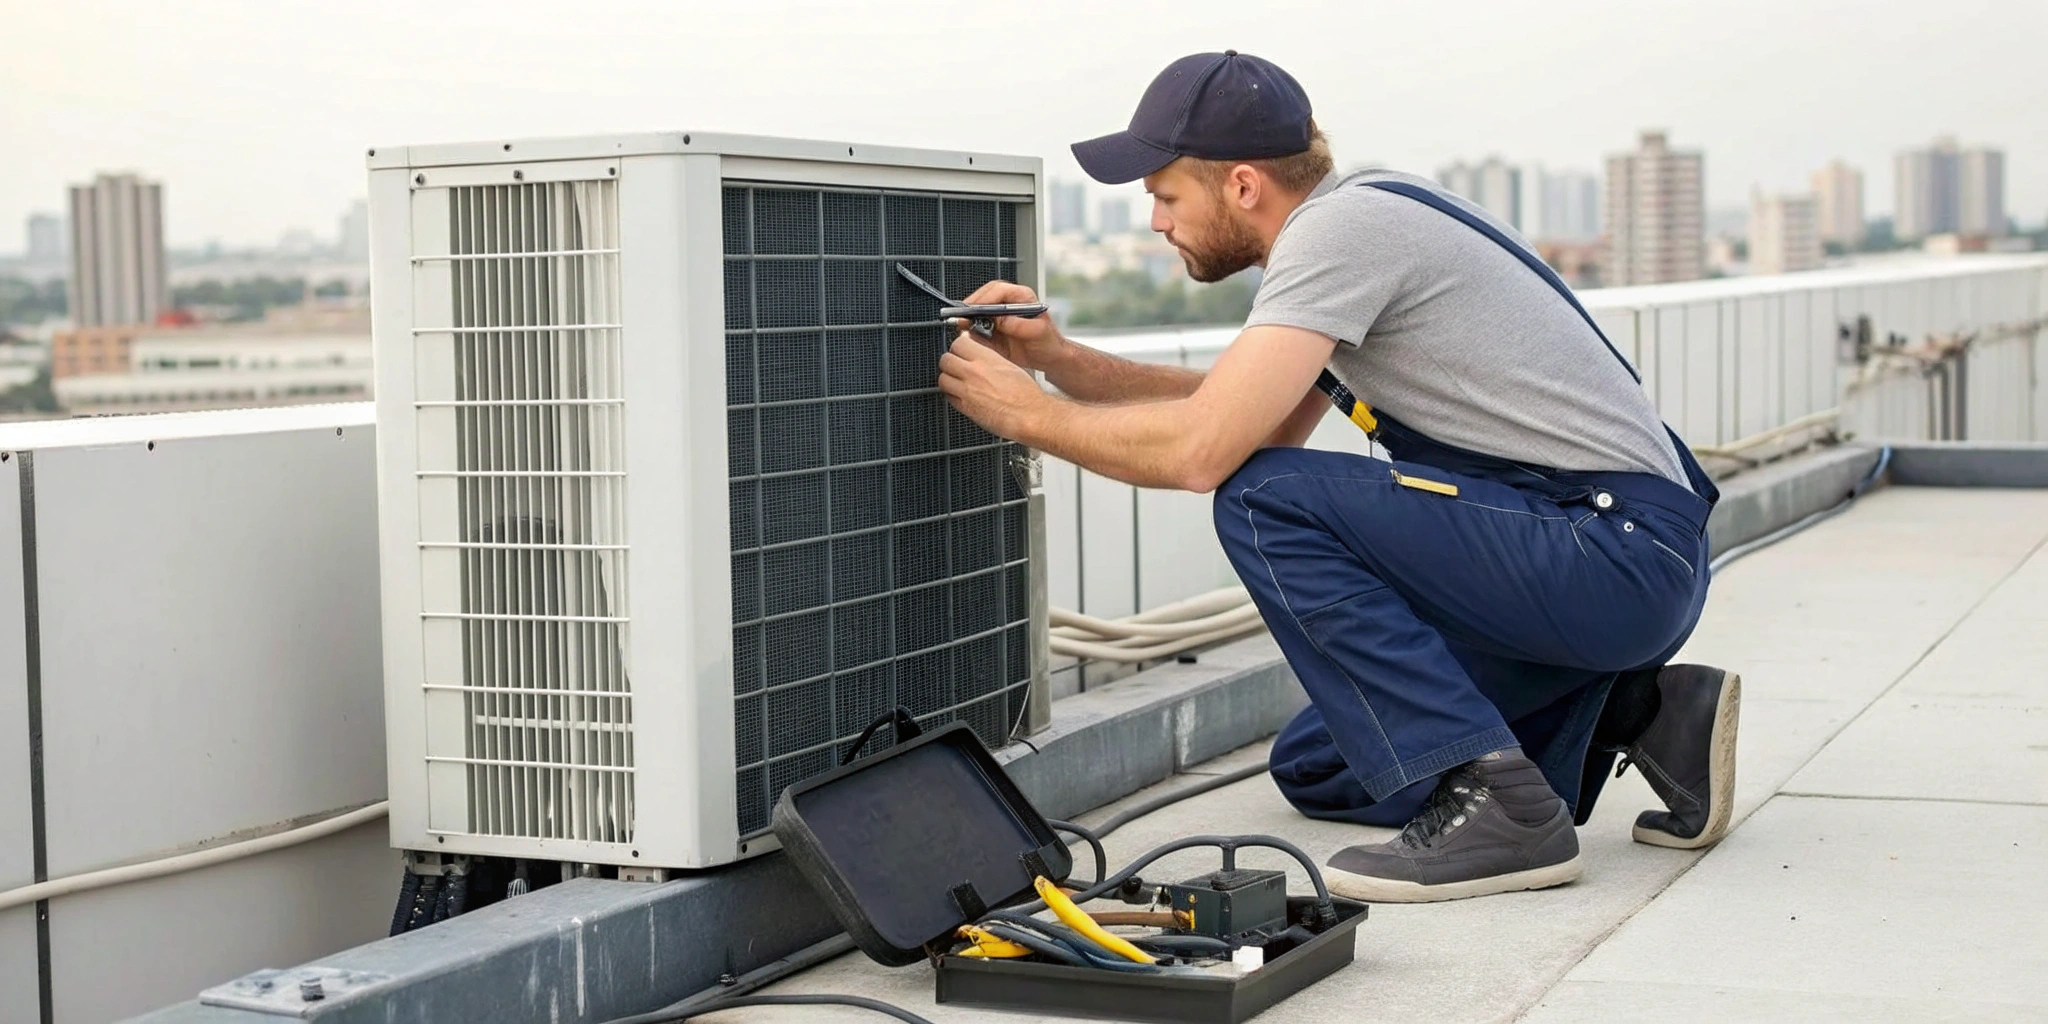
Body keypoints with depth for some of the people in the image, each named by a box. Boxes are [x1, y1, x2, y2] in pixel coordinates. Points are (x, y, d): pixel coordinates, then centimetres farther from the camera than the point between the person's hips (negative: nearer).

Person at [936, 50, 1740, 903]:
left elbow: (1201, 450, -24)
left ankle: (1491, 805, -19)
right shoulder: (1355, 223, 14)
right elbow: (1245, 417, 21)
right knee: (1315, 770, 15)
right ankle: (1637, 715, 15)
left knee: (1268, 503, -20)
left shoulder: (1340, 226, -16)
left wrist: (1028, 414, -9)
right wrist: (1057, 358, 11)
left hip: (1627, 555, -10)